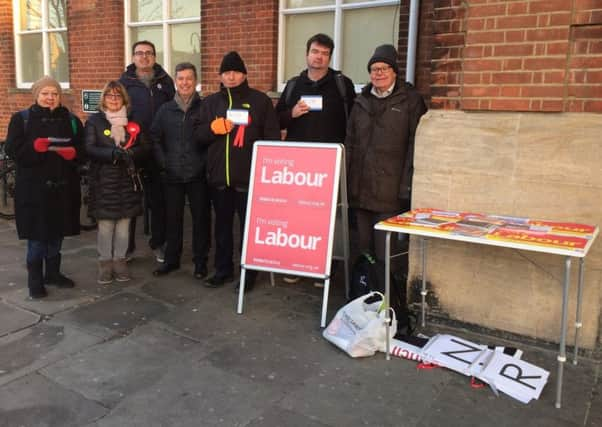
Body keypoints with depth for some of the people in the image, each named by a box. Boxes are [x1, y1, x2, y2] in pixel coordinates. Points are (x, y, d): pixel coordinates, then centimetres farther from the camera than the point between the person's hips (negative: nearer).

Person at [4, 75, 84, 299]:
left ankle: (53, 273, 29)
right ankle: (35, 280, 14)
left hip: (63, 187, 3)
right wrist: (34, 147, -24)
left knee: (57, 234, 13)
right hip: (34, 188, -3)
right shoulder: (21, 119, 1)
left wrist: (72, 153, -15)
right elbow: (12, 149, -7)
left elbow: (82, 150, 7)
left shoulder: (71, 120, 10)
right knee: (36, 236, 1)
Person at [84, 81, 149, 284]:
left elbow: (144, 148, 7)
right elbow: (89, 149, -8)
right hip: (103, 181, -3)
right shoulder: (94, 121, 2)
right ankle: (105, 263, 13)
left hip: (127, 180, 3)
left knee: (124, 223, 7)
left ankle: (120, 260, 19)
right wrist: (112, 154, -24)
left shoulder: (132, 122, 12)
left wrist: (130, 153, -15)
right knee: (105, 224, 0)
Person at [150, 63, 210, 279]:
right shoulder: (165, 110, 8)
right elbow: (155, 138, 11)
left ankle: (200, 261, 17)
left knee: (201, 218, 4)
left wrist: (206, 163, -9)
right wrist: (163, 163, 2)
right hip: (172, 176, 3)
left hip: (198, 175, -2)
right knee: (173, 218, 11)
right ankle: (171, 259, 25)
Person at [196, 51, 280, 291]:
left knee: (249, 226, 4)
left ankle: (249, 272, 16)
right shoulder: (210, 102, 12)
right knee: (222, 225, 13)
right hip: (219, 175, 4)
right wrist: (213, 128, -12)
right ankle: (223, 269, 26)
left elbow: (272, 136, 0)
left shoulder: (260, 100, 1)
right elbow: (198, 133, 10)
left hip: (249, 176, -4)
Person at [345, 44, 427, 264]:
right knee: (363, 248, 12)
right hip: (361, 188, 5)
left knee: (386, 252, -3)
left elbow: (415, 145, -5)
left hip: (390, 190, -5)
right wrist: (347, 181, 9)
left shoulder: (410, 100, 1)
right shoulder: (361, 101, 15)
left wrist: (407, 186, -12)